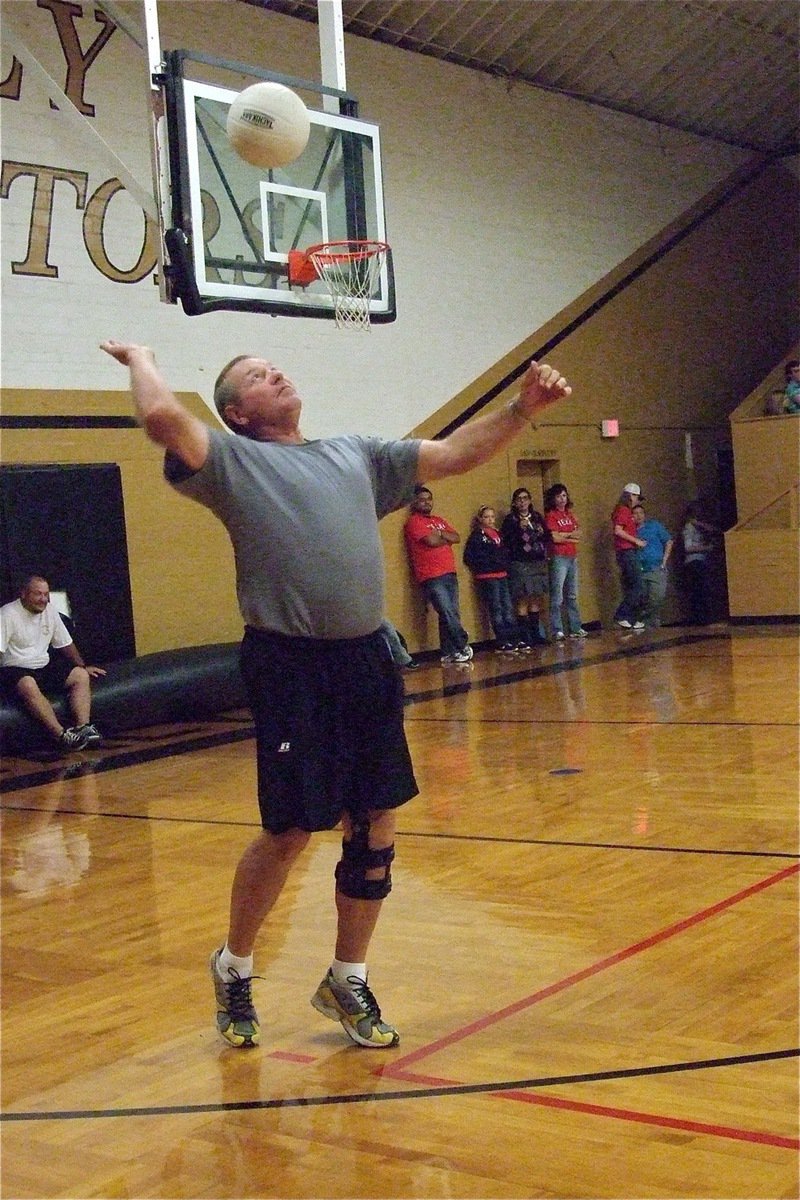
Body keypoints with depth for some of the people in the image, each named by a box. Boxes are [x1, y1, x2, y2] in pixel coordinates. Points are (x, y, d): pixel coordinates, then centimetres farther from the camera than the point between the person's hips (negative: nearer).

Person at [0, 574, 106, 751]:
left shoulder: (50, 610, 8)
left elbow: (65, 643, 19)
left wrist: (83, 667, 21)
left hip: (45, 667, 7)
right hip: (16, 669, -7)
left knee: (81, 676, -10)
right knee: (29, 686, -38)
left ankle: (82, 728, -25)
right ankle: (61, 735, -43)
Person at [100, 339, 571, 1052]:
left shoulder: (356, 455, 19)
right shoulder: (232, 460, 2)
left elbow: (454, 456, 18)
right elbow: (163, 417, -16)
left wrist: (522, 410, 7)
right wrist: (142, 360, 2)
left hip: (367, 659, 6)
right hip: (289, 667, -5)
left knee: (376, 827, 8)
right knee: (291, 832, 0)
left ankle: (347, 981, 27)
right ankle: (234, 968, 26)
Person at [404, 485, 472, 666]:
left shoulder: (439, 521, 21)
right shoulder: (414, 522, -2)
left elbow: (457, 538, 9)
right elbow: (431, 541, -15)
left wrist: (440, 534, -7)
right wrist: (447, 538, 3)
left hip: (450, 574, 7)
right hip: (432, 577, -7)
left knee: (451, 615, 4)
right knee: (448, 614, -11)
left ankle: (448, 654, 10)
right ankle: (463, 646, 1)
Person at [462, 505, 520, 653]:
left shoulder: (497, 534, 16)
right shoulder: (476, 536, -5)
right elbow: (469, 558, -12)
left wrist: (504, 564, 4)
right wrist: (489, 564, -13)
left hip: (502, 576, 7)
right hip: (486, 578, -7)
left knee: (508, 608, 7)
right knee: (496, 609, -5)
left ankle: (513, 639, 12)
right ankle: (501, 642, -2)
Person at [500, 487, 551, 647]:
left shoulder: (537, 517, 13)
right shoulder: (510, 519, -2)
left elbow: (548, 536, 18)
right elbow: (506, 541, -12)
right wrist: (520, 529, -21)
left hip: (538, 563, 5)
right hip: (520, 564, -5)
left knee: (535, 601, 9)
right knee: (522, 601, -7)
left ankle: (536, 634, 15)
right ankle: (525, 638, -6)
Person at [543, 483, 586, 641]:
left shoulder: (570, 514, 16)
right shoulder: (551, 515, -5)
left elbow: (578, 534, 8)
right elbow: (555, 537, -14)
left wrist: (563, 535, -6)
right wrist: (571, 537, -4)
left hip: (572, 557, 7)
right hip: (559, 558, -7)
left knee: (572, 596, 12)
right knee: (557, 598, -8)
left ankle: (575, 628, 16)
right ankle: (557, 631, -8)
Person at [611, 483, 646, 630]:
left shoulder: (626, 511, 19)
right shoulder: (623, 510, -10)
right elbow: (618, 530, -21)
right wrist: (636, 541, -15)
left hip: (628, 553, 10)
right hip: (627, 552, -10)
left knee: (630, 588, 10)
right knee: (636, 587, -11)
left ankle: (631, 620, 11)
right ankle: (621, 616, -11)